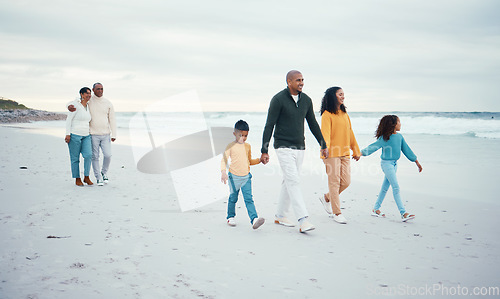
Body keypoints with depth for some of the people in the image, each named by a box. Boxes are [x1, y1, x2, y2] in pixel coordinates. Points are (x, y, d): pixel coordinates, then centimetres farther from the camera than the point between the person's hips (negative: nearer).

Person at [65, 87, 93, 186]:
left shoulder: (88, 106, 12)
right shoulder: (76, 105, -9)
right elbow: (68, 119, -11)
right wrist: (68, 134, -16)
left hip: (85, 136, 6)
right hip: (74, 135, -6)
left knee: (88, 155, -12)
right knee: (75, 158, 2)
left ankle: (86, 177, -1)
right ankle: (77, 179, 13)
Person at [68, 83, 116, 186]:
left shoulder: (108, 103, 5)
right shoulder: (88, 102, 0)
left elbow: (112, 119, 6)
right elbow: (73, 105, 1)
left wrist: (114, 135, 1)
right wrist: (70, 107, -26)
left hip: (105, 134, 1)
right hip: (93, 135, -1)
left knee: (107, 155, -7)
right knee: (95, 157, 0)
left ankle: (104, 172, 20)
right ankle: (98, 178, 12)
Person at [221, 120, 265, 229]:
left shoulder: (248, 146, 10)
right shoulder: (231, 146, -5)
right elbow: (224, 160, -9)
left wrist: (260, 160, 7)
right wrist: (223, 172, -24)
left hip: (246, 177, 3)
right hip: (234, 176, -3)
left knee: (249, 199, -8)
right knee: (233, 198, 11)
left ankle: (254, 219, -19)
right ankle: (230, 217, 31)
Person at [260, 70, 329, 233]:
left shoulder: (306, 100, 7)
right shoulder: (278, 100, -10)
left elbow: (313, 124, 16)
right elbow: (269, 126, -10)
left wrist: (323, 145, 16)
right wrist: (264, 151, -13)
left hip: (299, 148, 6)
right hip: (283, 147, -6)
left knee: (289, 182, 12)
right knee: (293, 181, -14)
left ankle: (280, 216, 25)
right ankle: (303, 221, -17)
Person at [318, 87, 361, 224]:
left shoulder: (345, 114, 16)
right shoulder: (327, 114, -6)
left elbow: (350, 133, 21)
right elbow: (325, 133, -17)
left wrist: (355, 151, 22)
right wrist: (325, 147, -34)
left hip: (345, 153, 7)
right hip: (332, 153, -7)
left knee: (346, 182, 5)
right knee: (334, 182, -4)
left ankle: (326, 198, 29)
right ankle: (336, 213, 4)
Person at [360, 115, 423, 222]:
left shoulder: (399, 137, 8)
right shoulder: (384, 138, -12)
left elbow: (406, 149, 14)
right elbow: (373, 147, -13)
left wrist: (416, 161, 17)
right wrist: (361, 153, -24)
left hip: (394, 164, 7)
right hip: (386, 163, -7)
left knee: (385, 187, 13)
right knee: (396, 187, -13)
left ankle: (376, 209, 24)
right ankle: (403, 213, -16)